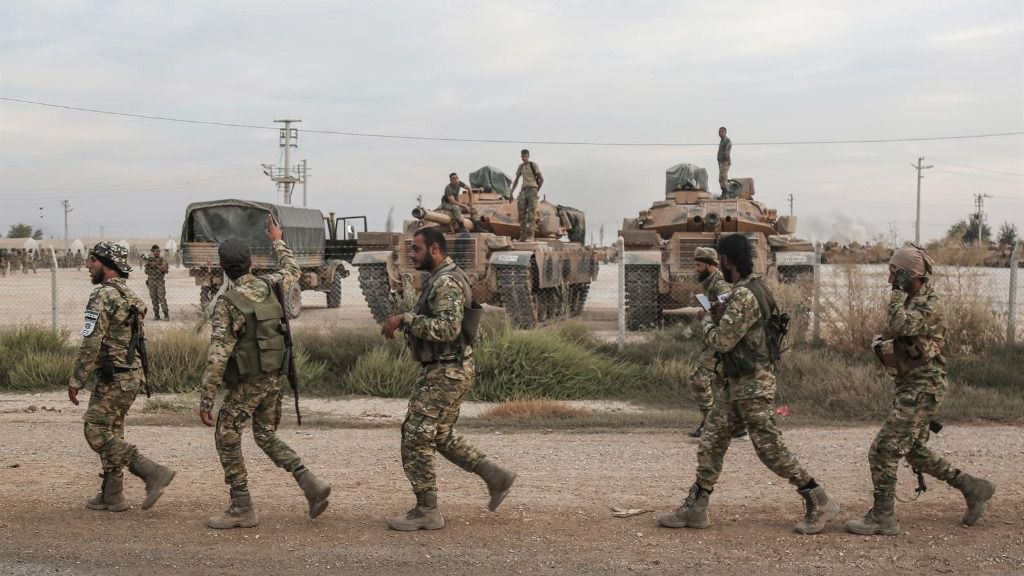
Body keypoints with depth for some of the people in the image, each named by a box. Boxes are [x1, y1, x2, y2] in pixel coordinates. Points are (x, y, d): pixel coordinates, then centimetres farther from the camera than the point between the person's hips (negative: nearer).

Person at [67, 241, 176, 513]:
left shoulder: (103, 296, -16)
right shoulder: (130, 296, 14)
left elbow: (91, 344, -20)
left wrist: (76, 381, -14)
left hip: (113, 378, -10)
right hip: (131, 375, 10)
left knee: (96, 433, -5)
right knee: (111, 433, 14)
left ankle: (153, 472, -11)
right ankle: (111, 496, 18)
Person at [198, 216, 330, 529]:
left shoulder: (226, 304, -16)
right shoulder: (268, 286, 0)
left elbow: (217, 355, -19)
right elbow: (293, 272, 25)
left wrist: (206, 399, -15)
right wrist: (277, 241, 38)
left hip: (247, 383, -7)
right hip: (274, 377, 7)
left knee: (227, 438, 7)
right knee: (266, 436, 19)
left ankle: (242, 509, 8)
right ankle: (311, 484, 5)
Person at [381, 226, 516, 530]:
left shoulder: (446, 283, -19)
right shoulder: (440, 279, 14)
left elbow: (448, 328, -30)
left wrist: (405, 318, -26)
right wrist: (405, 321, 8)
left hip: (445, 373, -11)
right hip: (445, 370, 11)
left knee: (416, 438, -4)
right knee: (441, 436, 19)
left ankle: (426, 511, 4)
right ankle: (496, 476, 22)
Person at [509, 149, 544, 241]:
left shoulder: (534, 165, -3)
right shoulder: (521, 167, 14)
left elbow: (541, 179, -2)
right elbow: (516, 180, 19)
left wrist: (537, 191, 1)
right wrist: (511, 193, 12)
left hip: (532, 190, -5)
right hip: (523, 191, 5)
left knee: (531, 213, -11)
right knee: (522, 213, -2)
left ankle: (530, 236, -12)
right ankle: (522, 236, 1)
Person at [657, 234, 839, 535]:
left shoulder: (744, 296, -21)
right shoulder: (758, 287, 11)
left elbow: (722, 342, -20)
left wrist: (709, 321, -1)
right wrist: (724, 316, 8)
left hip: (753, 385, -10)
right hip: (736, 384, 10)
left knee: (770, 448, -4)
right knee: (710, 442, 10)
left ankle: (819, 504, 6)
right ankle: (695, 509, 15)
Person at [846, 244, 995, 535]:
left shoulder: (931, 305, -18)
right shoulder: (912, 301, 12)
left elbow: (897, 326, -30)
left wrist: (898, 291, -23)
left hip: (922, 389, -10)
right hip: (910, 388, 10)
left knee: (883, 451, -9)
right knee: (916, 451, 18)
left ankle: (882, 518, -1)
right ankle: (973, 488, 25)